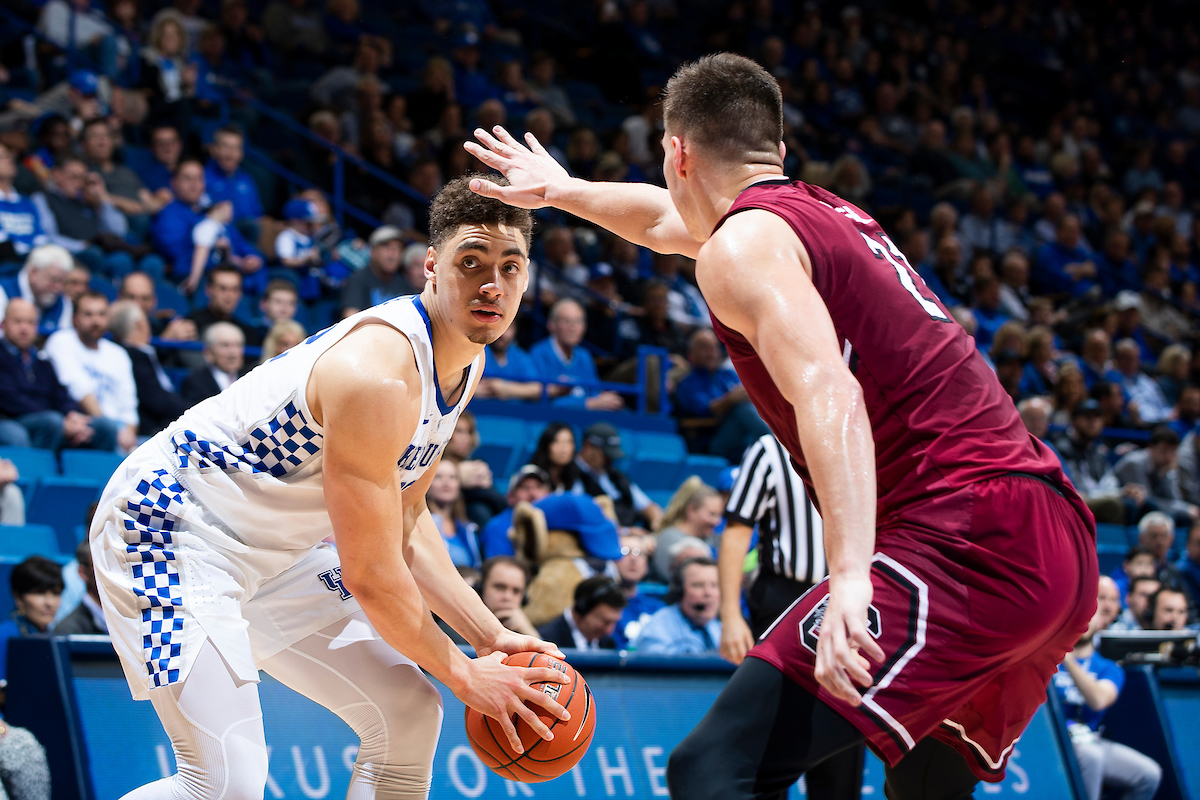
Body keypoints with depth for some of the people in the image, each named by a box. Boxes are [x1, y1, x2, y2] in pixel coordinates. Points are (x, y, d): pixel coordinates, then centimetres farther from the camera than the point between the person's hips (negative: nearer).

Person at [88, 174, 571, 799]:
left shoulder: (465, 361, 2)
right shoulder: (377, 375, -29)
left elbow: (405, 525, 11)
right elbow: (371, 574, -24)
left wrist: (491, 636, 3)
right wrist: (462, 675, -11)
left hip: (272, 552, 10)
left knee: (409, 714, 10)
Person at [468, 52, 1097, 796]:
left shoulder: (742, 244, -2)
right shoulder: (831, 215, 25)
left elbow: (829, 394, -20)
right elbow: (671, 218, 46)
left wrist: (852, 577, -31)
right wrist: (563, 190, 61)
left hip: (966, 540, -9)